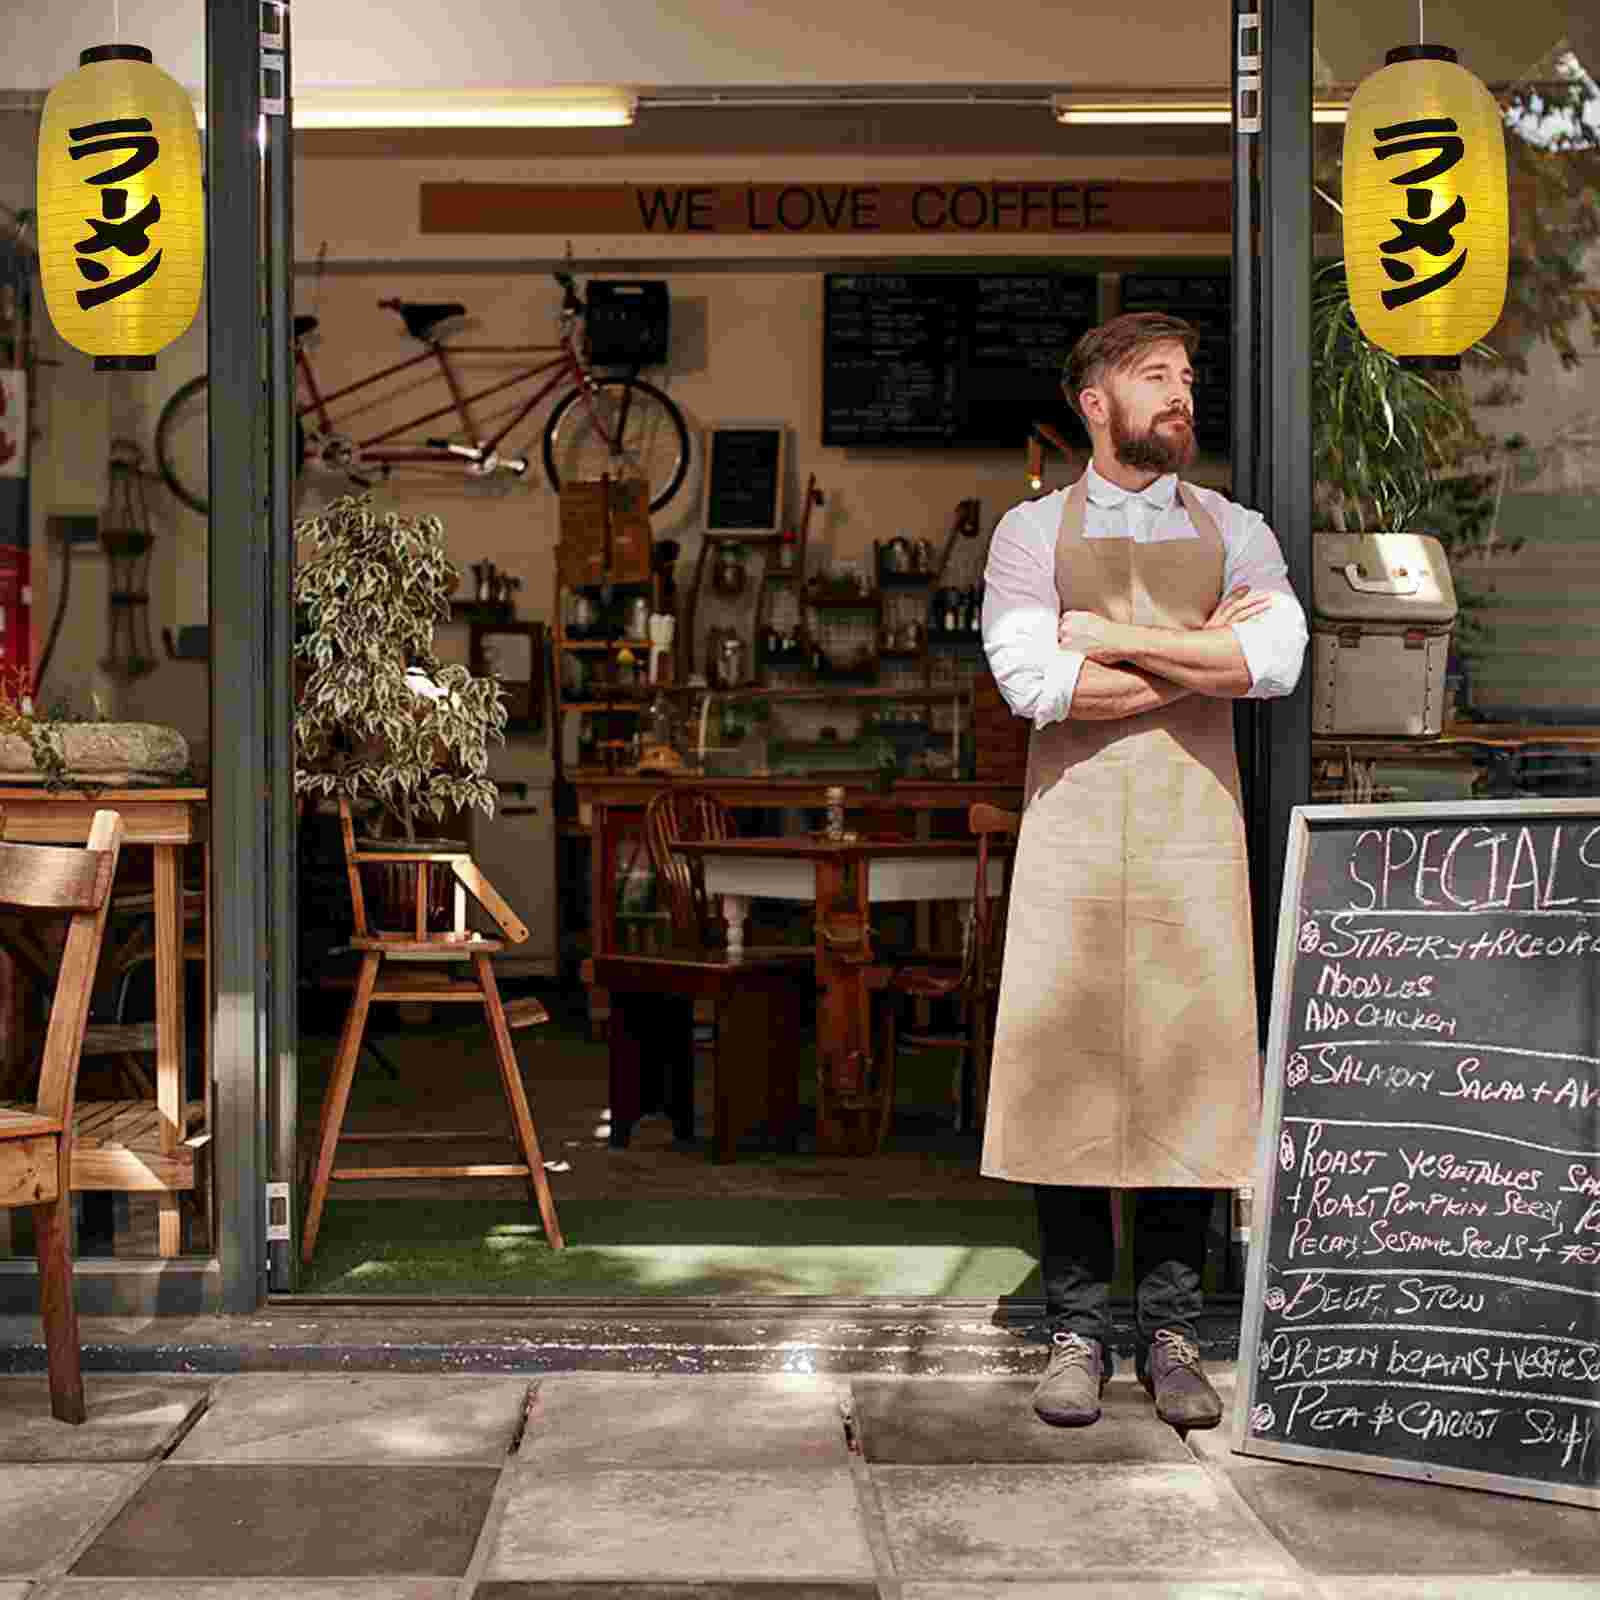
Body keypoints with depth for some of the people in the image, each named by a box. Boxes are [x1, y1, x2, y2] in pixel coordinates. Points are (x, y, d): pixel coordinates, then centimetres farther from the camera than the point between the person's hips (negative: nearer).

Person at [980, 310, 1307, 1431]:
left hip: (1194, 828, 1)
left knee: (1190, 1065, -2)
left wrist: (1112, 636, -7)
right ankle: (1078, 1330, 7)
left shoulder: (1233, 530, 13)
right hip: (1072, 831, -1)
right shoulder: (1032, 531, 9)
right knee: (1063, 1066, -3)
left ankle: (1173, 1334, 8)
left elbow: (1277, 661, -7)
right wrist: (1201, 650, -5)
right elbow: (1036, 684, -9)